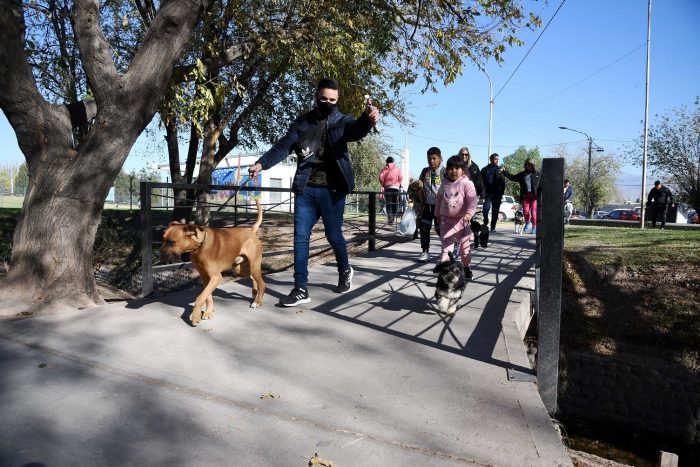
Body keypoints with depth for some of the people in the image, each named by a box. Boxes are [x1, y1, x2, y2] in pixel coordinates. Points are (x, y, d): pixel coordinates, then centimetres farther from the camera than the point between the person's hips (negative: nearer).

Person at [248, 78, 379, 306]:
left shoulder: (342, 121, 2)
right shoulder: (302, 121, 9)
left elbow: (357, 130, -20)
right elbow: (284, 145, 2)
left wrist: (368, 119, -45)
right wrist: (262, 163, -15)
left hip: (332, 190, -2)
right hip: (305, 189, 3)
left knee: (334, 235, 7)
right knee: (300, 237, 0)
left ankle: (345, 271, 36)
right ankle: (301, 289, 8)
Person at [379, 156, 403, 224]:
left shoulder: (384, 169, 7)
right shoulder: (397, 169, 11)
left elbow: (381, 178, -4)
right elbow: (401, 178, 2)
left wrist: (382, 185, 10)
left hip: (387, 187, -1)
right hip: (396, 187, 1)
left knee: (388, 204, -3)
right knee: (394, 204, 11)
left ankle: (390, 218, -16)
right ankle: (392, 218, 12)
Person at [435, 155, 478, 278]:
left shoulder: (467, 184, -11)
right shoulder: (444, 184, 3)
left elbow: (472, 200, -20)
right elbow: (438, 199, 13)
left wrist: (469, 213, -35)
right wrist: (438, 214, 17)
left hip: (462, 220, -2)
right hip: (446, 220, 2)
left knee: (465, 247, 13)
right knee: (446, 246, 1)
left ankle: (466, 267, 31)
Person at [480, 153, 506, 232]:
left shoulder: (499, 170, 9)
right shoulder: (485, 170, 6)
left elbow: (503, 183, 7)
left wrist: (502, 193, -1)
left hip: (497, 194, 1)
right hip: (488, 193, -1)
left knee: (495, 211, 3)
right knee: (486, 208, -15)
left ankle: (493, 227, 12)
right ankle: (485, 222, 11)